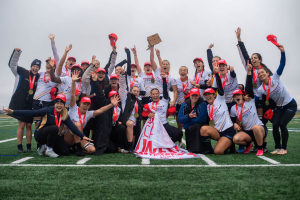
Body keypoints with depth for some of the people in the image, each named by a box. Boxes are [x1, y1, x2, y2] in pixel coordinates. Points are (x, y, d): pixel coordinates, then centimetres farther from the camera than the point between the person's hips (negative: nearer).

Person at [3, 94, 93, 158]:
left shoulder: (64, 116, 0)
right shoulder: (48, 110, -15)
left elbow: (72, 126, -6)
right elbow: (31, 113, -19)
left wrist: (82, 136, -16)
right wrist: (13, 112, -26)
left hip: (51, 136, 6)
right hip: (40, 135, -5)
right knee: (54, 127, -34)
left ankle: (44, 148, 11)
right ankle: (48, 150, -15)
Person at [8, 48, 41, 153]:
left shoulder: (40, 77, 7)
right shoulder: (22, 72, 0)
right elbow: (12, 64, -2)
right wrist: (16, 52, -12)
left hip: (31, 105, 3)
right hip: (19, 104, -3)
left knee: (29, 126, 6)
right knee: (22, 125, -3)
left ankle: (29, 146, 15)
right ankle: (19, 147, 7)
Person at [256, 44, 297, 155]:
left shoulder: (275, 78, -16)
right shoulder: (261, 89, -7)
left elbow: (282, 64, -27)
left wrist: (282, 52, -41)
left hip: (290, 105, -4)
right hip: (279, 107, 4)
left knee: (282, 124, -16)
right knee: (275, 125, -11)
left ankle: (284, 148, 0)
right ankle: (277, 148, 5)